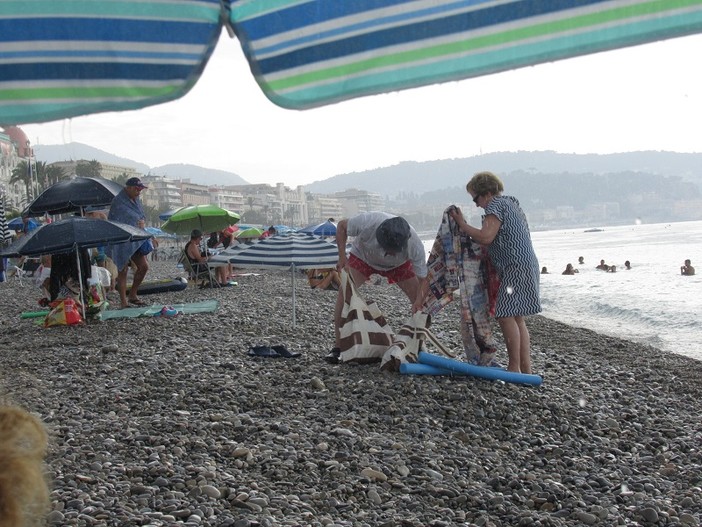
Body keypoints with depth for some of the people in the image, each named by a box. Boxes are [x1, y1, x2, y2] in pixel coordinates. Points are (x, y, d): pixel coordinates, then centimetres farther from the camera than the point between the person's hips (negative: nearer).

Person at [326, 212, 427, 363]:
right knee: (344, 292, -20)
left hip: (399, 265, 1)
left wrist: (418, 301, -46)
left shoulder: (415, 245, -39)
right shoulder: (368, 222, -43)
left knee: (420, 300, -11)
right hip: (362, 256, -1)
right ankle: (338, 347, -13)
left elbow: (423, 279, -29)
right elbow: (341, 226, -21)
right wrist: (342, 258, -29)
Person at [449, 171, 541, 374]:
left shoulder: (496, 205, -8)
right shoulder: (511, 203, 23)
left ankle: (514, 368, -12)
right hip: (526, 264, 10)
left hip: (516, 267, -10)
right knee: (517, 318, 10)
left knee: (506, 315, -11)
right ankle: (526, 368, 10)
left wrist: (462, 224, -8)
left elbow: (486, 237, -18)